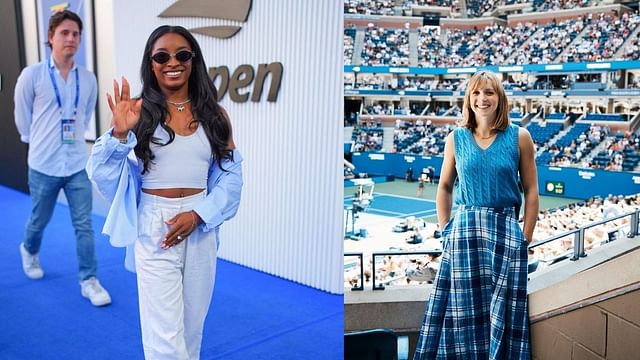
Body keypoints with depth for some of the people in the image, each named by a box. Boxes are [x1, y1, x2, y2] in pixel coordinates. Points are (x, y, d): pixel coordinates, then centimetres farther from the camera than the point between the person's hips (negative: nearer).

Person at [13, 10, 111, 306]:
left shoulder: (88, 79, -1)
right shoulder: (32, 75, -9)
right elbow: (22, 116, 2)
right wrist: (38, 142, 10)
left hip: (78, 164, 2)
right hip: (43, 165, -1)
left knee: (84, 225, 2)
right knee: (39, 220, 18)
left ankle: (89, 281, 12)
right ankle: (29, 251, 50)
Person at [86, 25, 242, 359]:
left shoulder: (214, 115, 6)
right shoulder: (138, 112, 0)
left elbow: (231, 174, 2)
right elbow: (103, 173, -6)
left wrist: (198, 215, -11)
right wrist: (119, 134, -23)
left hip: (201, 226, 3)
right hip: (154, 228, -2)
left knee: (193, 324, 16)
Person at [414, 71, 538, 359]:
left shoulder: (519, 137, -1)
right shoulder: (456, 139, 3)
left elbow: (531, 191, 1)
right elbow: (444, 188, 11)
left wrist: (525, 239, -2)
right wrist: (446, 230, 4)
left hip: (506, 231, -1)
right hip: (464, 230, 1)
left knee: (503, 312, 7)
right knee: (462, 310, 8)